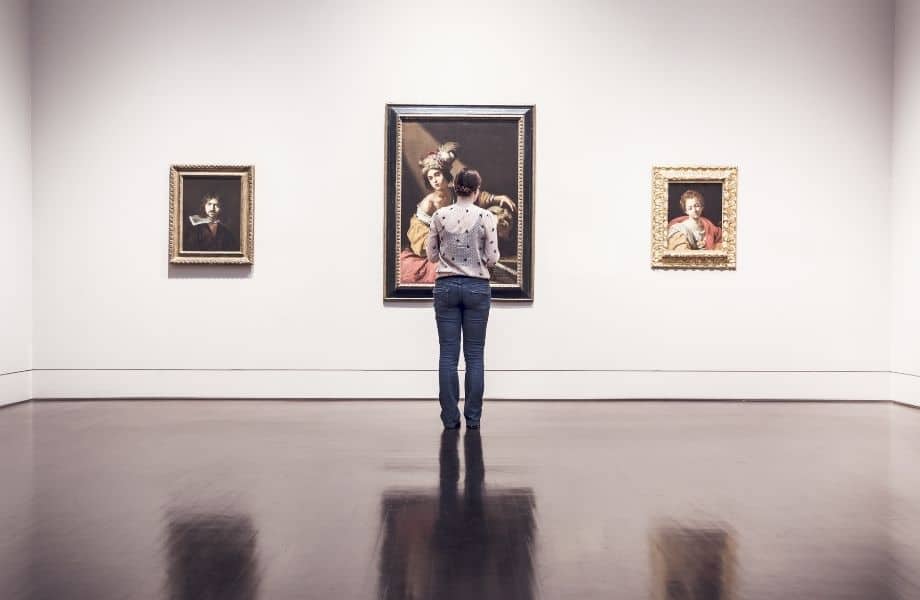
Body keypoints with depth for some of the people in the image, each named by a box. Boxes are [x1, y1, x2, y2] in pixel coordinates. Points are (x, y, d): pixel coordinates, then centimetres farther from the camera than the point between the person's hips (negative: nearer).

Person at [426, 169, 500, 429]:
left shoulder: (439, 215, -2)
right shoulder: (486, 217, -6)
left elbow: (431, 255, 4)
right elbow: (492, 258, -5)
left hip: (446, 287, 1)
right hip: (477, 288, -1)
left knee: (448, 354, 5)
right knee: (474, 355, 6)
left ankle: (450, 418, 7)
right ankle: (473, 417, 10)